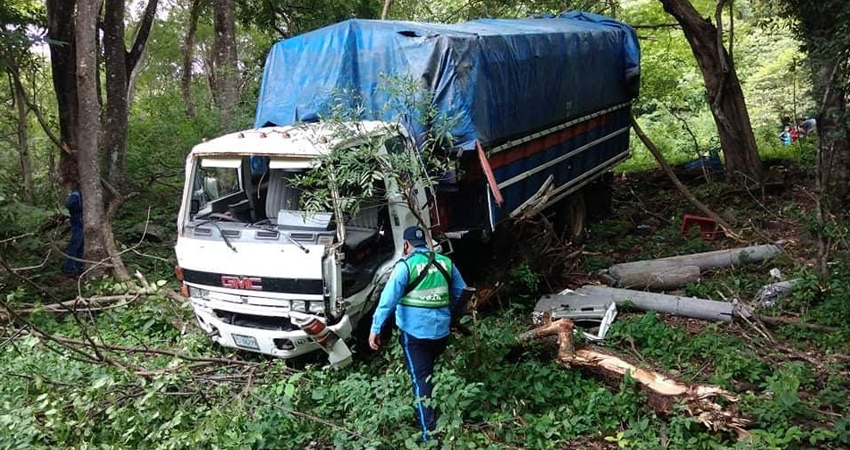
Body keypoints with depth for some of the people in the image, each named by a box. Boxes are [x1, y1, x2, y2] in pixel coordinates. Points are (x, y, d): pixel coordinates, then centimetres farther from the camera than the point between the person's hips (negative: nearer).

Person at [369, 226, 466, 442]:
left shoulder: (406, 265, -11)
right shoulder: (445, 262, 5)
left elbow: (388, 299, -17)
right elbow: (460, 291, 15)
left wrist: (375, 328, -14)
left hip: (415, 332, -5)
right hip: (441, 331, 5)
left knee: (421, 380, 0)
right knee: (434, 375, 23)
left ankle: (429, 432, -1)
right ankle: (440, 422, 38)